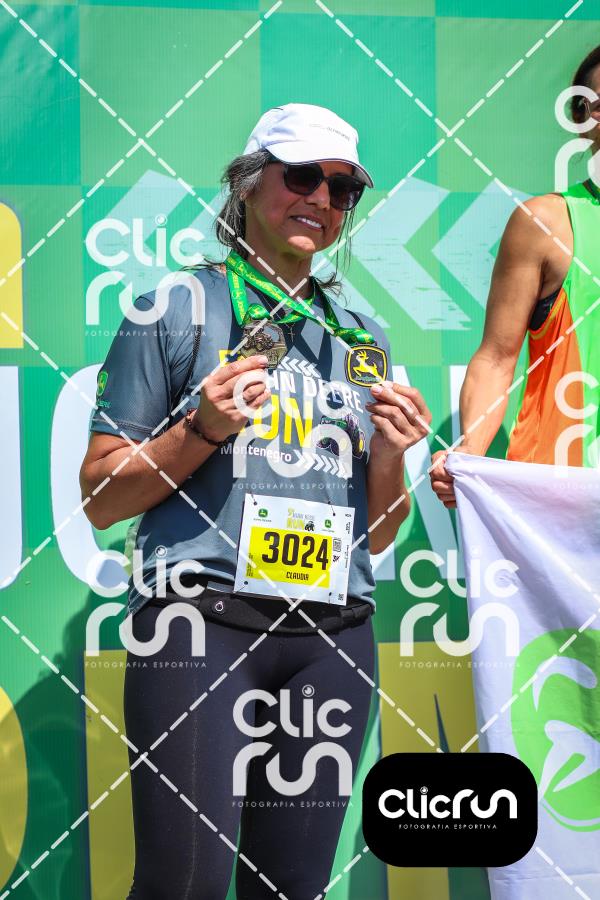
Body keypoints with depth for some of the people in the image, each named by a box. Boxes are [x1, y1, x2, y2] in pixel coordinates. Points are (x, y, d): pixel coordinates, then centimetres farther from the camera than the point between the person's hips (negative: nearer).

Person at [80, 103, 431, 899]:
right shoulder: (178, 310, 4)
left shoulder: (363, 339, 17)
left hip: (334, 636, 4)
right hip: (199, 621, -4)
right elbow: (100, 501, 2)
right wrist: (202, 429, -11)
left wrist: (390, 457, 0)